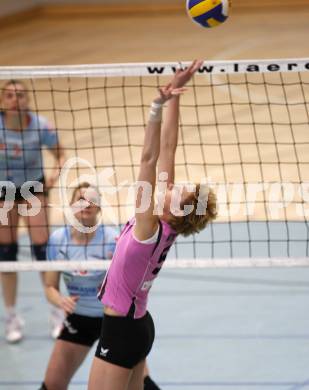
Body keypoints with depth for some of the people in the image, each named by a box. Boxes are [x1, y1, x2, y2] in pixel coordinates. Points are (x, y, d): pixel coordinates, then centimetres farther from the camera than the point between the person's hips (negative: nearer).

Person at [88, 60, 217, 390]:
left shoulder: (151, 229, -23)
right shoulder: (167, 224, -4)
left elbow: (149, 158, -32)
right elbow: (167, 147, -4)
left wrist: (159, 106, -37)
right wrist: (173, 96, -5)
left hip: (120, 332, -9)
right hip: (138, 325, 9)